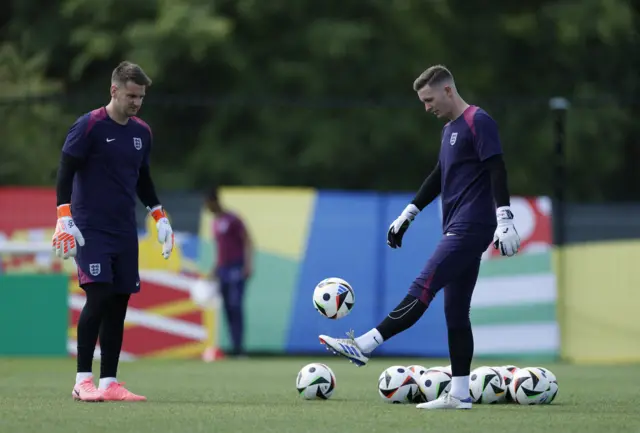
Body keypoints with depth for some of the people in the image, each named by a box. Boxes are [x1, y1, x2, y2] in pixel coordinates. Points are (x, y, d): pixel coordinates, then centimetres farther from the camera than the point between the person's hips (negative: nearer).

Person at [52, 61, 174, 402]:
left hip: (125, 233, 6)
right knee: (98, 297, -17)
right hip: (91, 230, -6)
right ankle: (83, 381, -12)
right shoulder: (89, 127, -9)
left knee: (119, 304, 3)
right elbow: (65, 175, -10)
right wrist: (64, 219, -19)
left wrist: (160, 217, 18)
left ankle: (109, 383, 7)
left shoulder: (142, 133, 10)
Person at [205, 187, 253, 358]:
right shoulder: (216, 222, 16)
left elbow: (247, 242, -11)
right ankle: (235, 345, 3)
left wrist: (248, 265, -19)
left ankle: (239, 346, -17)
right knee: (228, 308, 3)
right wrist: (215, 269, 22)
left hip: (236, 267, -8)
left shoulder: (232, 220, -8)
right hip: (223, 269, 8)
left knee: (235, 306, -14)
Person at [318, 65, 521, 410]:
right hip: (457, 229, 10)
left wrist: (505, 220, -23)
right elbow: (438, 177, 30)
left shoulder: (478, 122, -8)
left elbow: (497, 171, -16)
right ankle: (459, 395, 4)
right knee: (456, 312, 6)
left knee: (422, 289, -15)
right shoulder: (449, 130, 20)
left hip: (470, 227, -10)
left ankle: (363, 346, -22)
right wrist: (408, 214, 30)